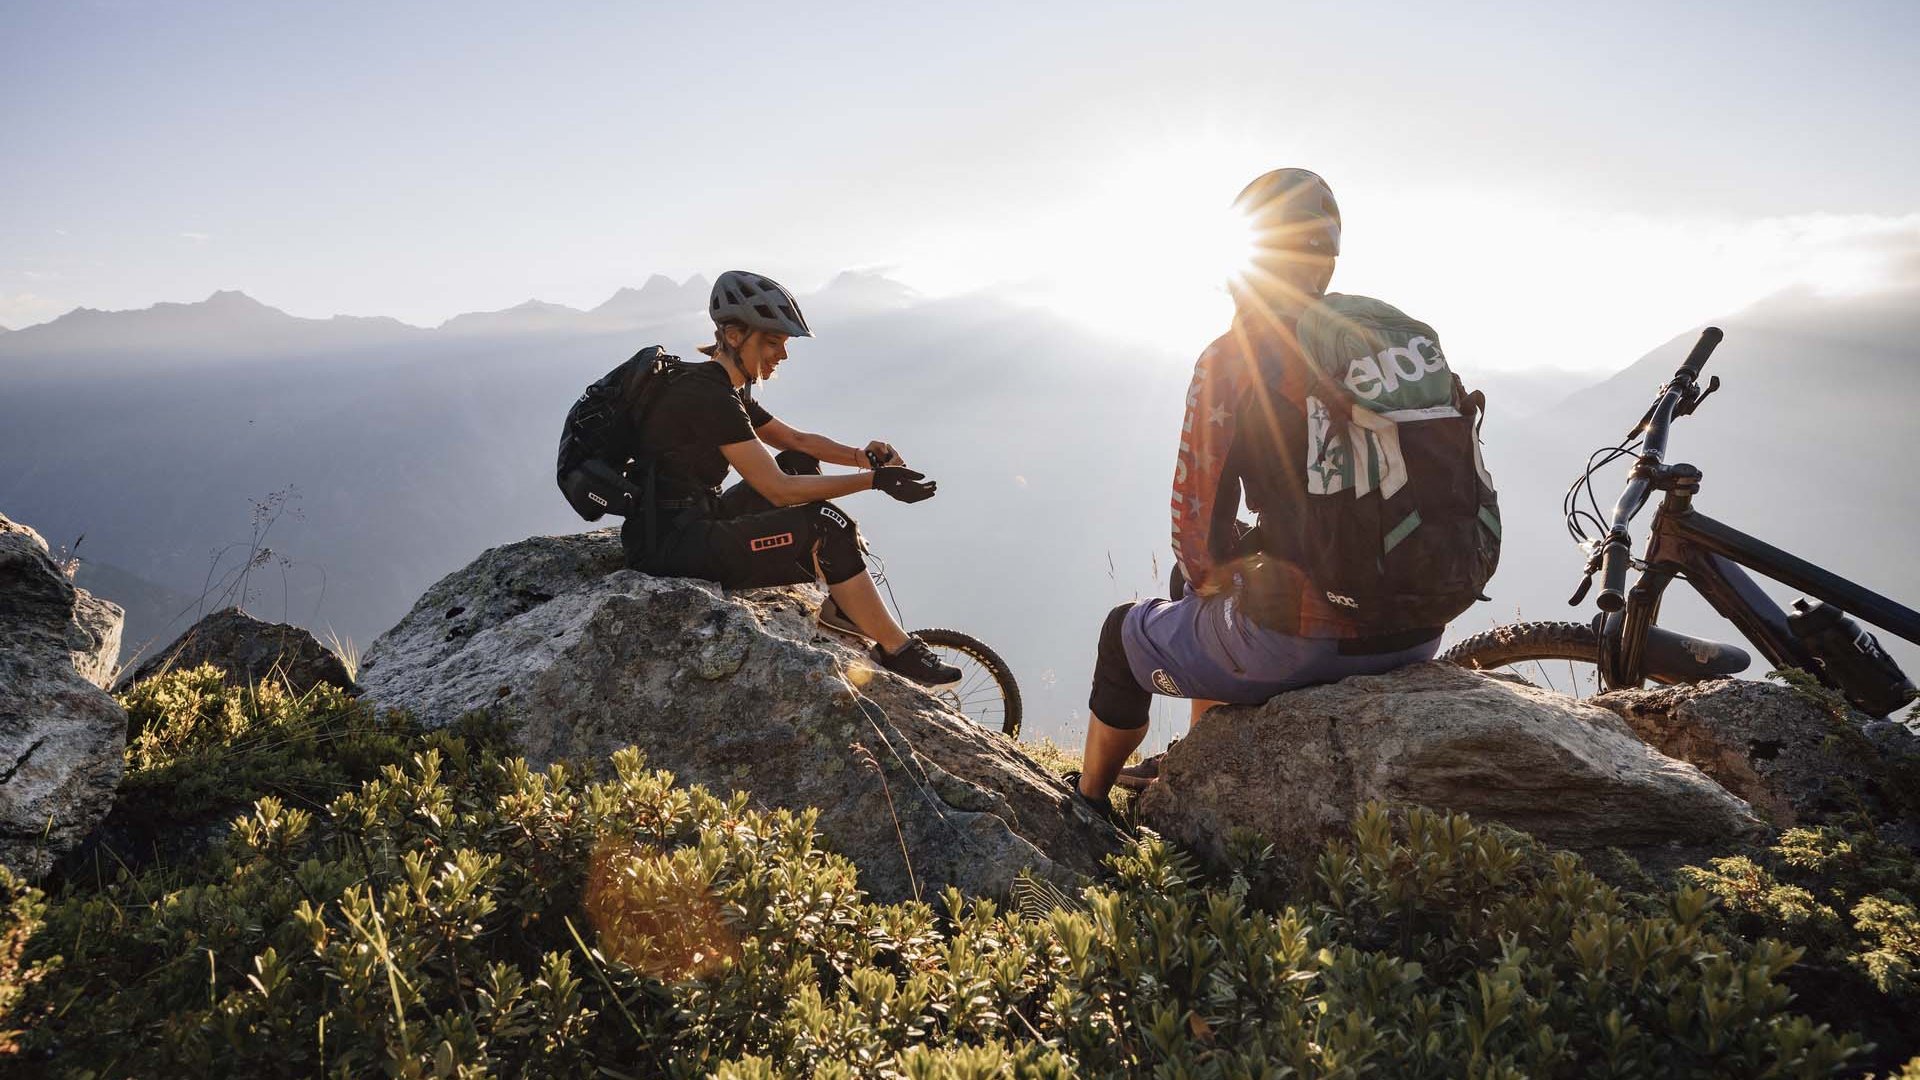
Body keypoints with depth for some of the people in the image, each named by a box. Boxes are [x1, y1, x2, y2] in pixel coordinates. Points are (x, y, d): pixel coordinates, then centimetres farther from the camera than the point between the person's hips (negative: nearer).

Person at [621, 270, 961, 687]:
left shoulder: (723, 390, 11)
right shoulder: (708, 396, -20)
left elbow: (796, 440, 15)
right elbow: (779, 490, -22)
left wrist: (861, 455, -4)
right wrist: (874, 479, -19)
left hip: (691, 522, 10)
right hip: (671, 547, -10)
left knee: (801, 466, 13)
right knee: (827, 528, -17)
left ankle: (843, 603, 13)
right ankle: (897, 649, -4)